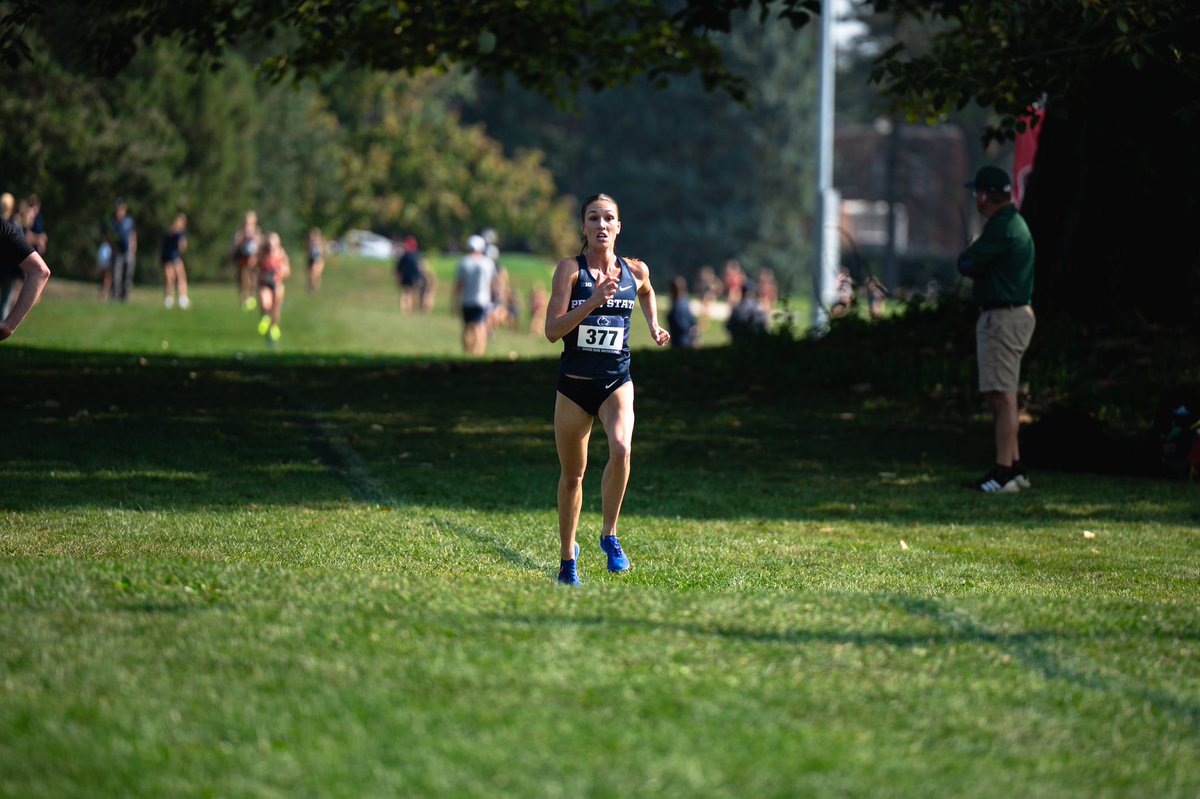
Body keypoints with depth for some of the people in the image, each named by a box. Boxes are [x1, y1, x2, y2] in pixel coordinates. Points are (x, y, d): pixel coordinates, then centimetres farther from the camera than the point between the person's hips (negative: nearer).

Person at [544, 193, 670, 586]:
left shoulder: (635, 271, 3)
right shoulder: (570, 269, -6)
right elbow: (552, 330, -15)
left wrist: (653, 325, 14)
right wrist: (593, 301, -24)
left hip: (616, 380, 1)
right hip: (574, 381, -1)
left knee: (621, 448, -28)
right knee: (572, 475, 9)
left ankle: (610, 535, -11)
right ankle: (567, 558, 26)